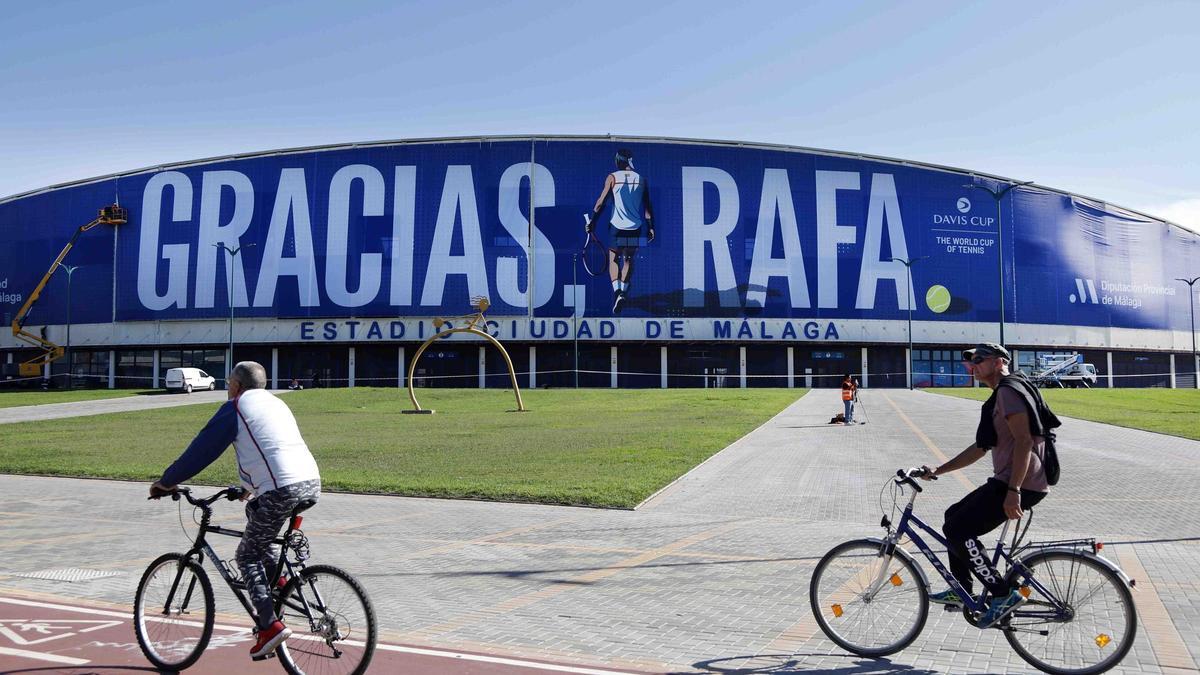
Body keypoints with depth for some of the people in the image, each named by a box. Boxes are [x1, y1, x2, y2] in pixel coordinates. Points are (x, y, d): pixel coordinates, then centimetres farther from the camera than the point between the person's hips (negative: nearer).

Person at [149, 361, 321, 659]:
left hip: (282, 490, -8)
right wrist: (250, 486, 50)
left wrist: (166, 481, 18)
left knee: (247, 555, 9)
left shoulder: (236, 407, 4)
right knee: (254, 511, 33)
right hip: (312, 482, 8)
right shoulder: (275, 402, 26)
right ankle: (277, 580, 22)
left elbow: (201, 449, 5)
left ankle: (270, 625, -3)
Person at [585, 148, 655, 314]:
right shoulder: (641, 179, 5)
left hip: (617, 226, -2)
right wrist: (651, 227, 9)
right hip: (635, 228, 2)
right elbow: (647, 207, 4)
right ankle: (623, 291, 13)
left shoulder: (613, 177, -3)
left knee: (613, 259, 10)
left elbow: (601, 202, -6)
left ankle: (617, 290, -12)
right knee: (628, 260, 19)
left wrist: (592, 221, 1)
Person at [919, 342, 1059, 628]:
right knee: (954, 515, 19)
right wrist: (938, 471, 22)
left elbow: (1024, 441, -22)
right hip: (1006, 481, 11)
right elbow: (981, 447, 24)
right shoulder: (1000, 395, 22)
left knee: (957, 530, -13)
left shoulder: (1009, 390, -11)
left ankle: (1004, 594, -7)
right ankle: (961, 591, 26)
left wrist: (1013, 492, -28)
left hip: (1020, 484, -11)